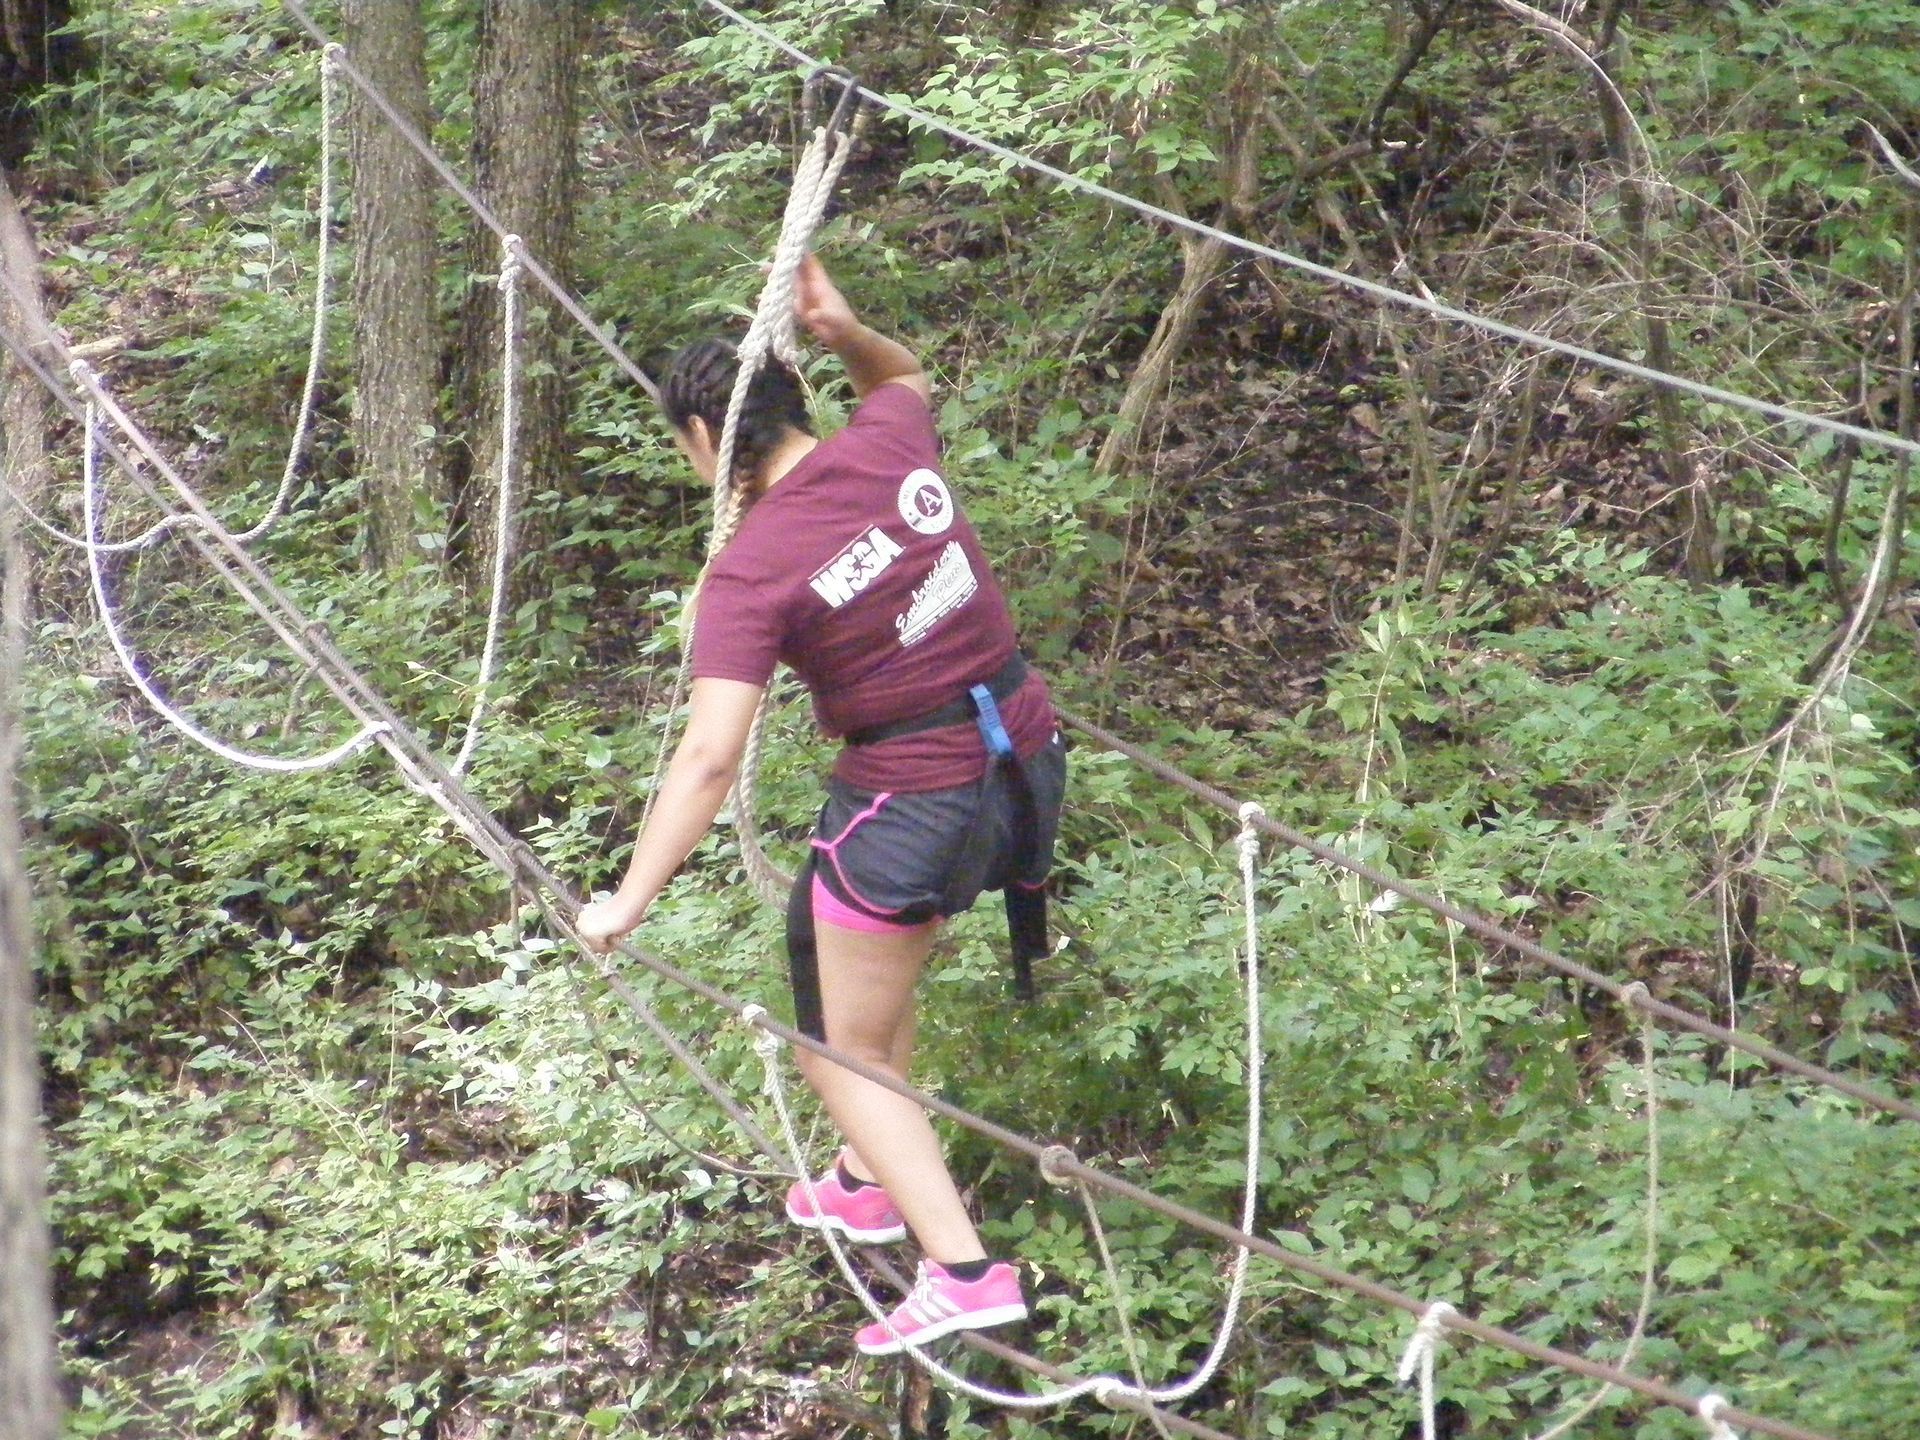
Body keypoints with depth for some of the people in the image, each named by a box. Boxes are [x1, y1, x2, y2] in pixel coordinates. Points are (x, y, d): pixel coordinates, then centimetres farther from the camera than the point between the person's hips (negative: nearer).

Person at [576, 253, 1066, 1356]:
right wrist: (846, 331, 4)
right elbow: (908, 374, 24)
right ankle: (869, 1181, 47)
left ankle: (965, 1274, -2)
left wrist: (628, 902, -22)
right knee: (886, 985, 30)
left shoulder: (750, 573, -20)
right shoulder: (890, 444, -3)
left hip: (912, 803, -8)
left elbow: (710, 757, -27)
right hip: (1029, 758, 8)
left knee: (843, 1048, 8)